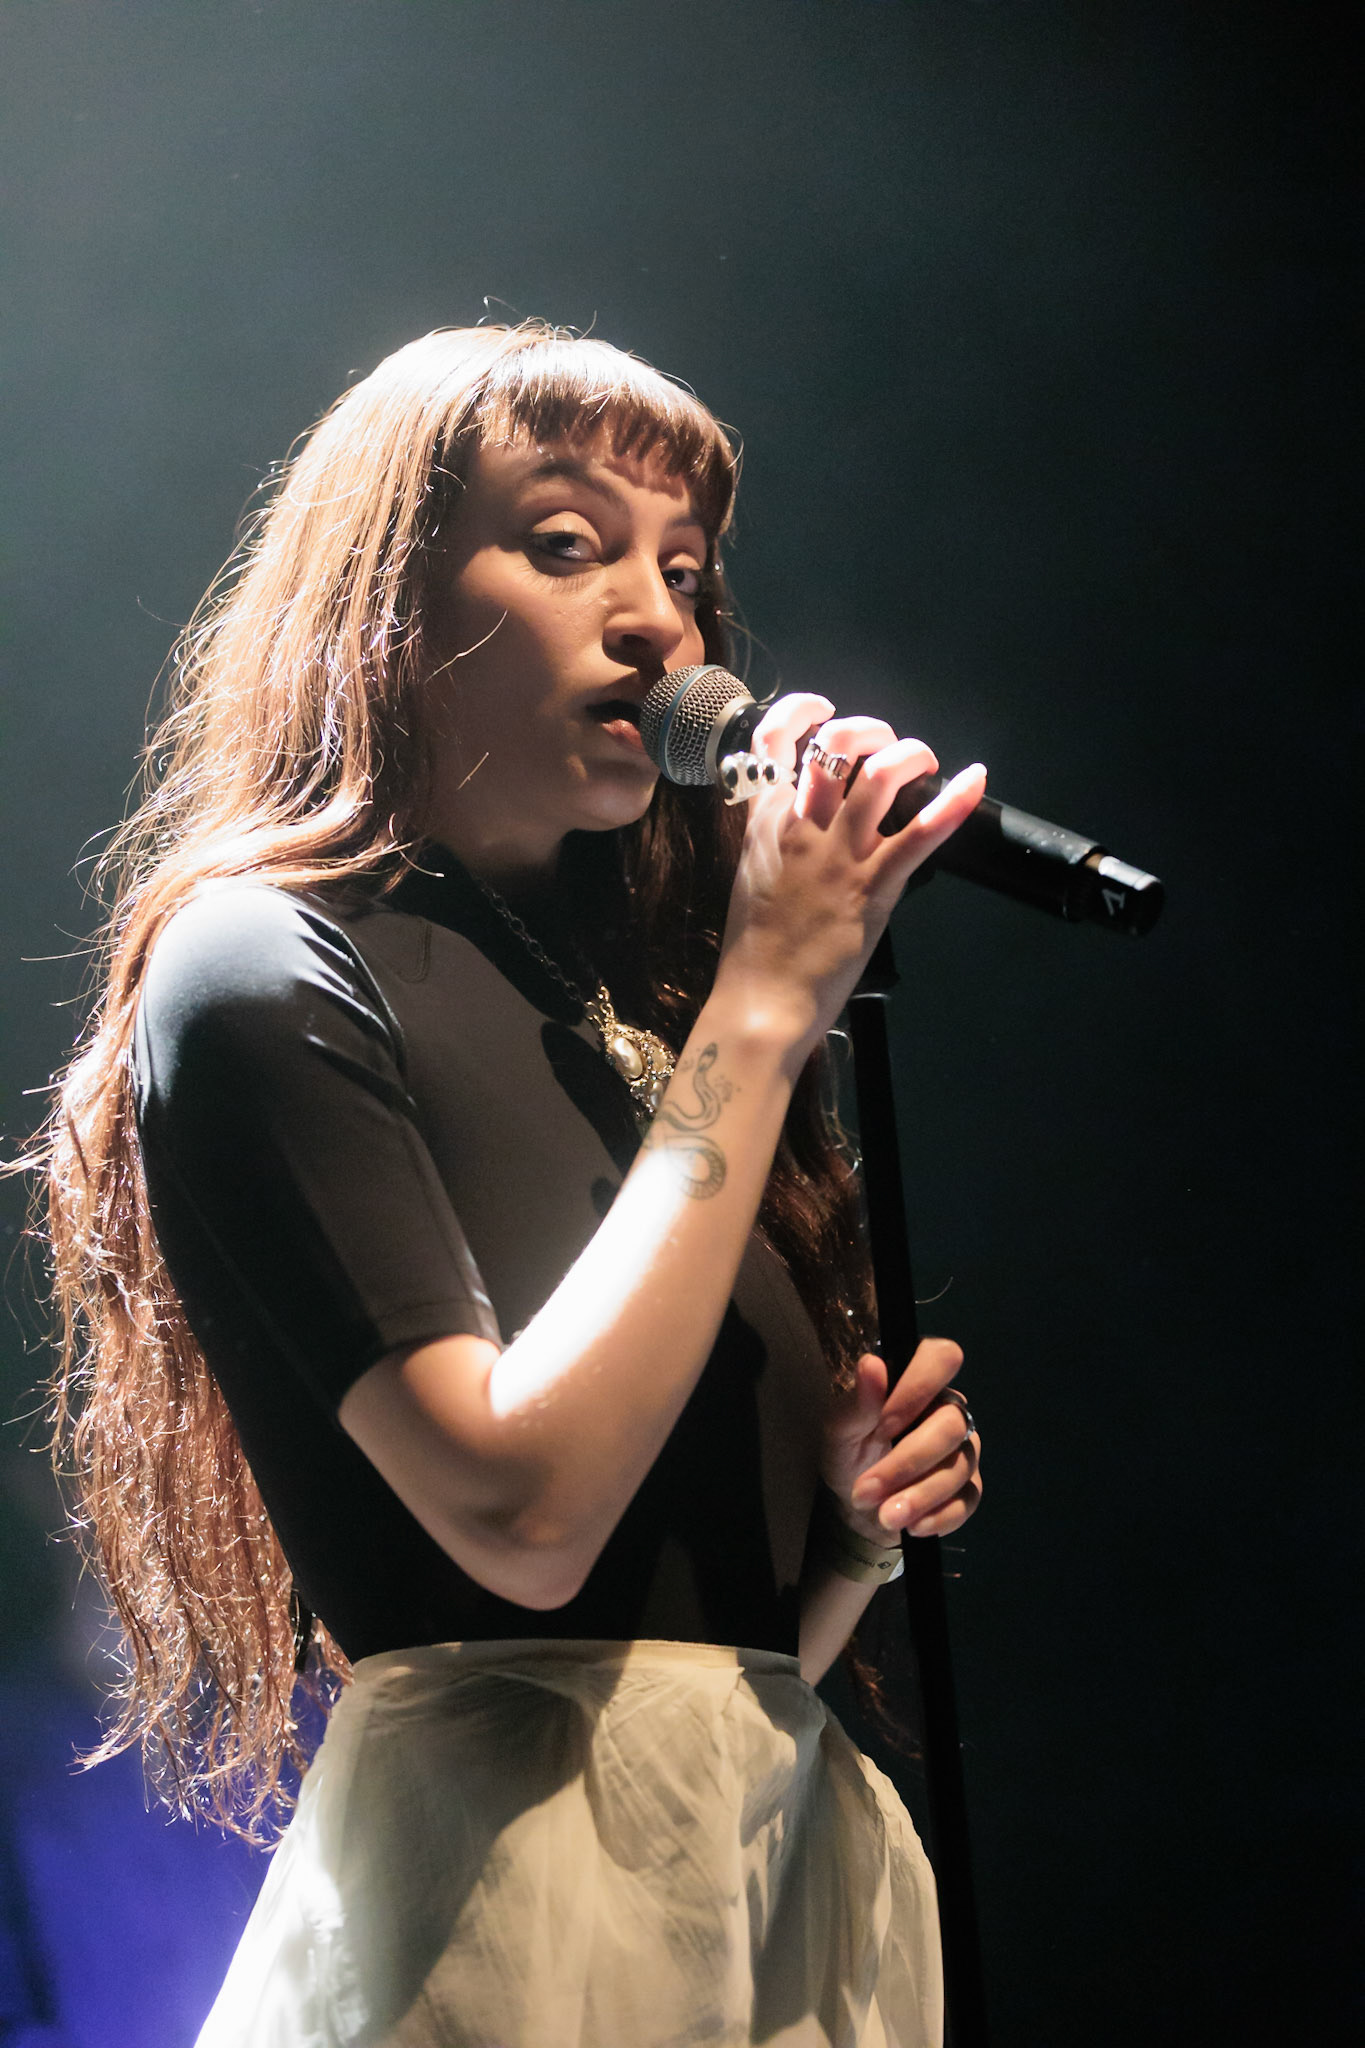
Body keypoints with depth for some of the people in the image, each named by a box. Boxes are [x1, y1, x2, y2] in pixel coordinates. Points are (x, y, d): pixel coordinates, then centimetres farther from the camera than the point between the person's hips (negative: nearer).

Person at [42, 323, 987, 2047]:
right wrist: (764, 1006, -16)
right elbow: (525, 1511, -21)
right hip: (520, 1885, -7)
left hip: (796, 1856, 7)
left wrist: (858, 1514, -4)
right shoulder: (264, 967, -8)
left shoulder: (623, 993, 14)